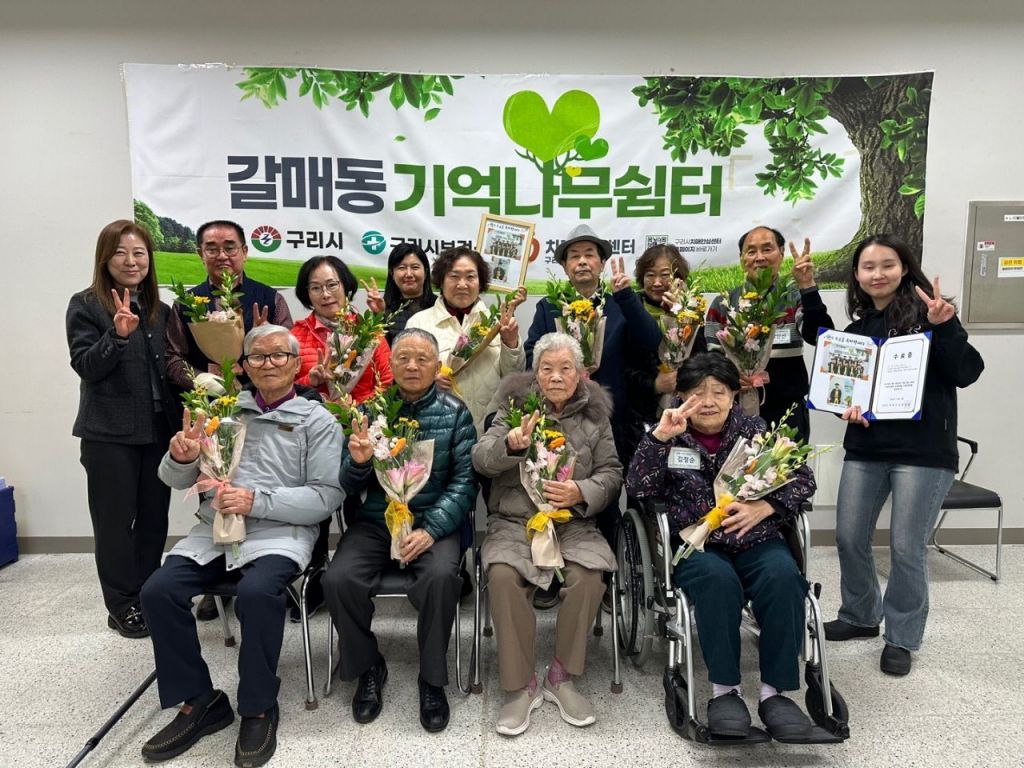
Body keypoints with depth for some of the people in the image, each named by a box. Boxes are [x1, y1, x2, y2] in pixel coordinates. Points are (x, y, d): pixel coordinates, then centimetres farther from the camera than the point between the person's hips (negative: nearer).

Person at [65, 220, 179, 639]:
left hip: (156, 430, 5)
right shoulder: (85, 305, -4)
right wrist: (118, 335, -27)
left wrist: (178, 421, 7)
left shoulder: (159, 309, 12)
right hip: (109, 434, -4)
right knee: (116, 520, 4)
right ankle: (122, 606, 15)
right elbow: (85, 366, -11)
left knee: (154, 517, 9)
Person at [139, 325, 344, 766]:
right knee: (158, 592, -17)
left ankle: (259, 709, -8)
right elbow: (175, 480, 13)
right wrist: (181, 458, -11)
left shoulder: (317, 421, 2)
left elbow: (326, 497, -7)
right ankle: (198, 701, 3)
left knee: (256, 593, -31)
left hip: (279, 534, -4)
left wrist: (257, 501, -18)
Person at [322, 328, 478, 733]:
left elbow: (465, 481, -5)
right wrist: (358, 462, -18)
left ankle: (433, 679, -4)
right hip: (375, 519, 2)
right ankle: (368, 667, 7)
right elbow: (351, 486, 6)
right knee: (338, 579, -22)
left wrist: (431, 530, -19)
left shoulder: (455, 412, 0)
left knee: (441, 576, -30)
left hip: (434, 519, -2)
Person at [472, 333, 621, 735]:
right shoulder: (515, 405, 4)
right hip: (514, 521, -1)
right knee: (502, 575, -29)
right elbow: (480, 460, -7)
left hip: (573, 523, 1)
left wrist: (580, 493, -16)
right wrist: (511, 444, -30)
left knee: (589, 574, -28)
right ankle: (519, 686, -11)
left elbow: (611, 473, 6)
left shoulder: (595, 414, 9)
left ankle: (562, 676, -5)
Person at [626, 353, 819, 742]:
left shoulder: (755, 430, 10)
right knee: (717, 579, -33)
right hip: (696, 544, -2)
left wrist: (764, 506, -13)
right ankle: (724, 689, -19)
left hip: (756, 540, 2)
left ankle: (774, 691, -17)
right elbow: (638, 488, -8)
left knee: (783, 577, -28)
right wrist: (660, 436, -20)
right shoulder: (670, 436, 5)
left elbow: (802, 479, 6)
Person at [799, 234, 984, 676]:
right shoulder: (859, 327, 10)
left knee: (906, 547, 2)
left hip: (923, 452, -5)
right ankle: (860, 617, 33)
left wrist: (944, 327, -25)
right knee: (849, 538, 10)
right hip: (865, 448, 5)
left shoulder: (926, 313, -6)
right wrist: (847, 404, -4)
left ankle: (902, 637, 22)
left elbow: (966, 373, -12)